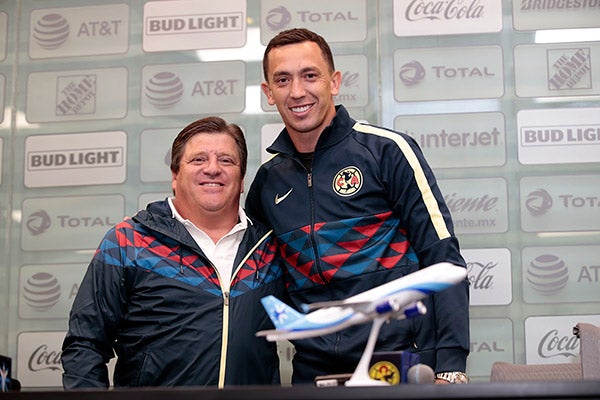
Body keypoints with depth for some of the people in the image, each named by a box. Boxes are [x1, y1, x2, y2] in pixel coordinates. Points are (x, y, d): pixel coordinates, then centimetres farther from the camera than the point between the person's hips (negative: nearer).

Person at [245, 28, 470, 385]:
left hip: (405, 362, -4)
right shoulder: (267, 180, 8)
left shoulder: (387, 150, -5)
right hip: (315, 369, 4)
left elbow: (443, 259, -9)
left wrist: (451, 366, -16)